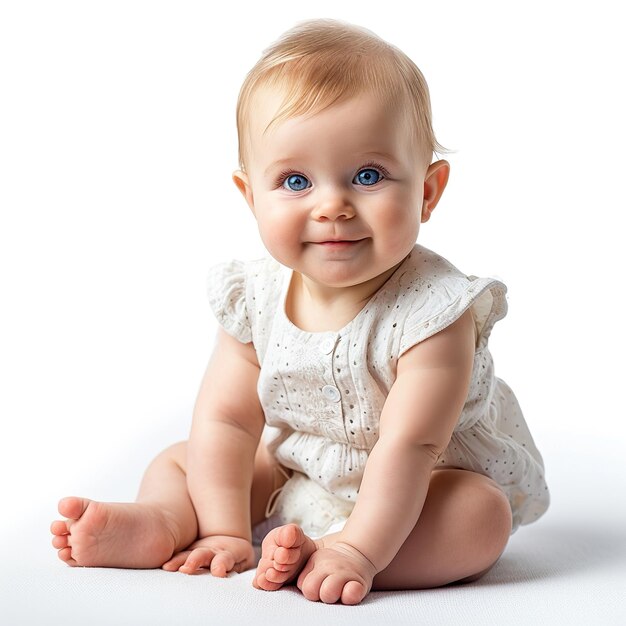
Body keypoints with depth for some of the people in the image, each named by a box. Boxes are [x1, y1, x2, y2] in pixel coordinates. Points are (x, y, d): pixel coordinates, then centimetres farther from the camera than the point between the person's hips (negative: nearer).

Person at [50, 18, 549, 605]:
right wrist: (226, 534, -17)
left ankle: (309, 554, -37)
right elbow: (225, 419, -11)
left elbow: (408, 446, -34)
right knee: (178, 460, 2)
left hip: (437, 479, -4)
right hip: (294, 474, 5)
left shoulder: (431, 310, -30)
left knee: (480, 515, -33)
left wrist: (356, 551, -41)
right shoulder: (255, 298, -14)